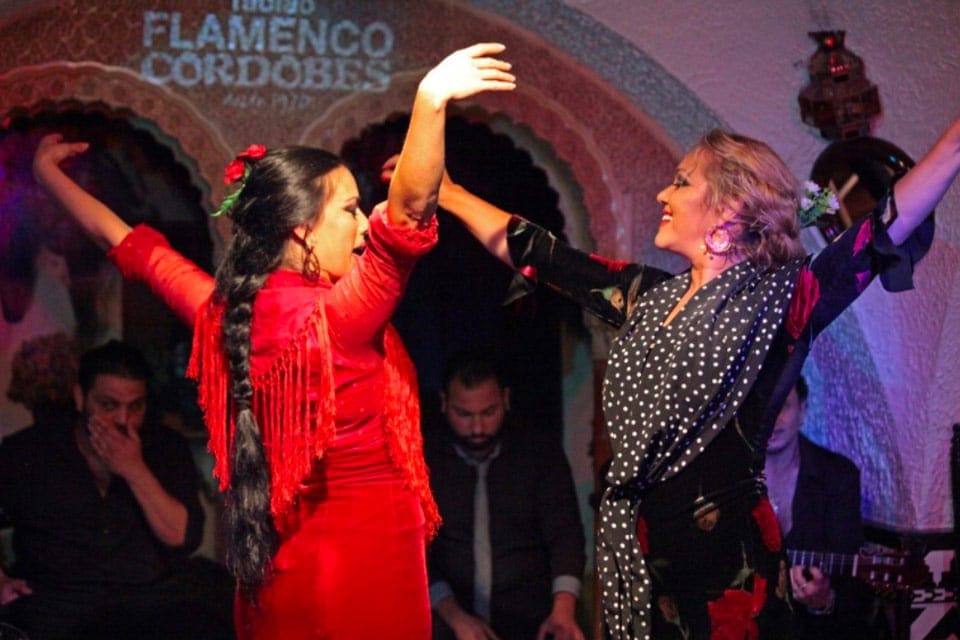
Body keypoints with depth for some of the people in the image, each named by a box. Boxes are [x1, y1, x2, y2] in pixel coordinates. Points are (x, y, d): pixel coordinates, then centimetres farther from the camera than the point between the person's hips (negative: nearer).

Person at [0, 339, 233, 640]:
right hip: (61, 600, -2)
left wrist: (135, 472, -7)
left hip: (157, 595, 2)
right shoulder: (25, 452, 8)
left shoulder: (167, 448, 13)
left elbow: (183, 538, 1)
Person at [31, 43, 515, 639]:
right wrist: (430, 101, -47)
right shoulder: (338, 317, -19)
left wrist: (52, 175, 29)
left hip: (274, 563, 7)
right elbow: (407, 214, -34)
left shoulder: (227, 314, 0)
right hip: (367, 555, -7)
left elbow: (133, 246, 14)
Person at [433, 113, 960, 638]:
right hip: (633, 556, 6)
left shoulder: (779, 301, -5)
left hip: (725, 563, -6)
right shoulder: (649, 299, 12)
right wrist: (446, 193, 25)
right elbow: (529, 251, 20)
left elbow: (890, 226, -14)